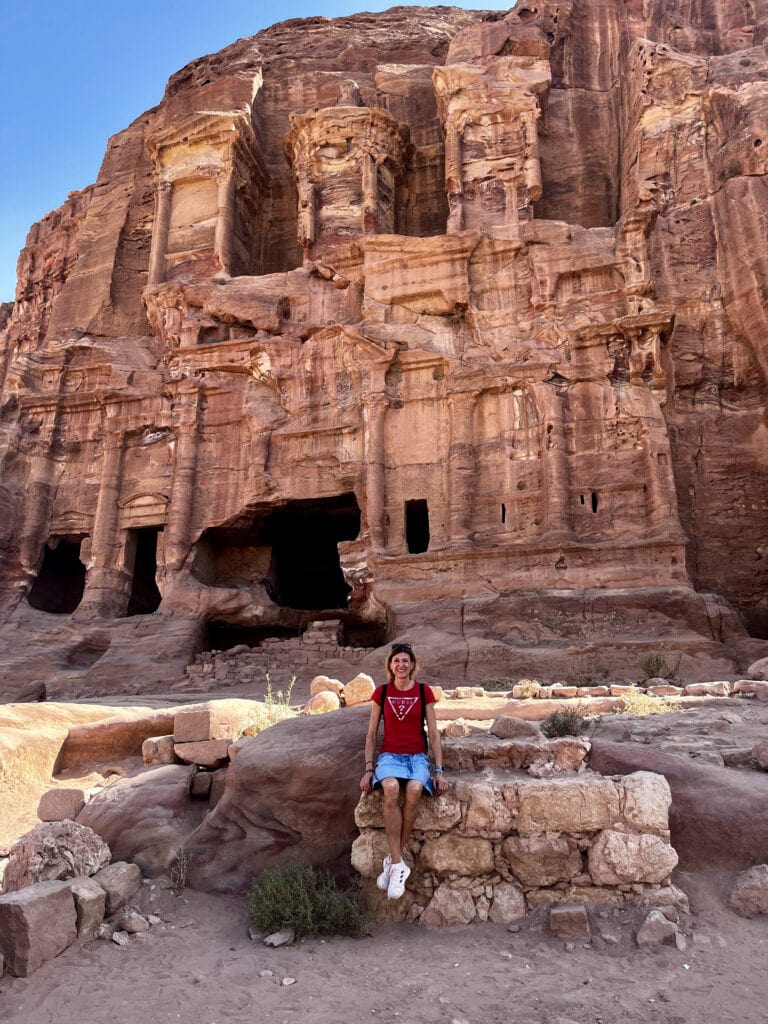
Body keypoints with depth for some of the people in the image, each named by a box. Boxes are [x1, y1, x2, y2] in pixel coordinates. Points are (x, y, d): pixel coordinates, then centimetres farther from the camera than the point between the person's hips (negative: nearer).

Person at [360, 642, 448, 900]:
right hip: (389, 755, 0)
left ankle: (392, 861, -18)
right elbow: (371, 735, 10)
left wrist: (438, 771, -1)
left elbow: (433, 734, 6)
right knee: (391, 788, -35)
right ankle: (398, 864, -26)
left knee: (414, 789, -35)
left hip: (418, 757, 0)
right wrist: (369, 769, 0)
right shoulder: (381, 692, 7)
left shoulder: (424, 691, 5)